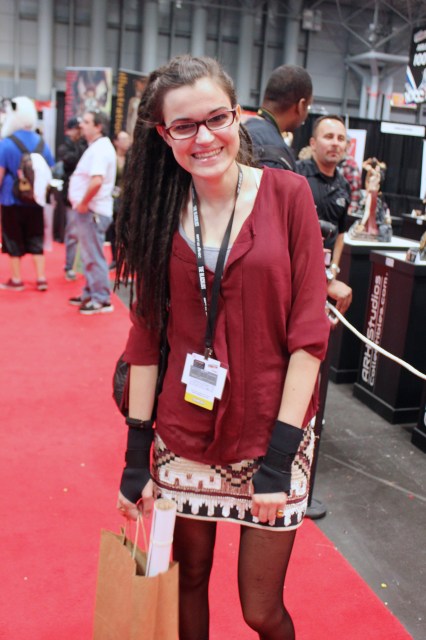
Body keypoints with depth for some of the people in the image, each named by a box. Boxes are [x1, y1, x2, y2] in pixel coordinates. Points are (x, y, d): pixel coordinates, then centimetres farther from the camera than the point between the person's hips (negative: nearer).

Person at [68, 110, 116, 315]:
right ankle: (90, 293, 28)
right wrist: (82, 203, 13)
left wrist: (83, 203, -19)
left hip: (91, 211, -10)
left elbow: (96, 181, -31)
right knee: (89, 255, 17)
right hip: (89, 210, 10)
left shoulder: (99, 149, -17)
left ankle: (102, 299, 3)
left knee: (94, 257, -4)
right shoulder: (98, 147, 16)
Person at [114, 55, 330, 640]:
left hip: (271, 434, -2)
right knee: (187, 581, 19)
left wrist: (280, 452, -13)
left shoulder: (287, 195, -8)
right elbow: (146, 336, 1)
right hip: (184, 438, 3)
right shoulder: (159, 212, 0)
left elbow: (309, 331, -10)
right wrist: (136, 452, -1)